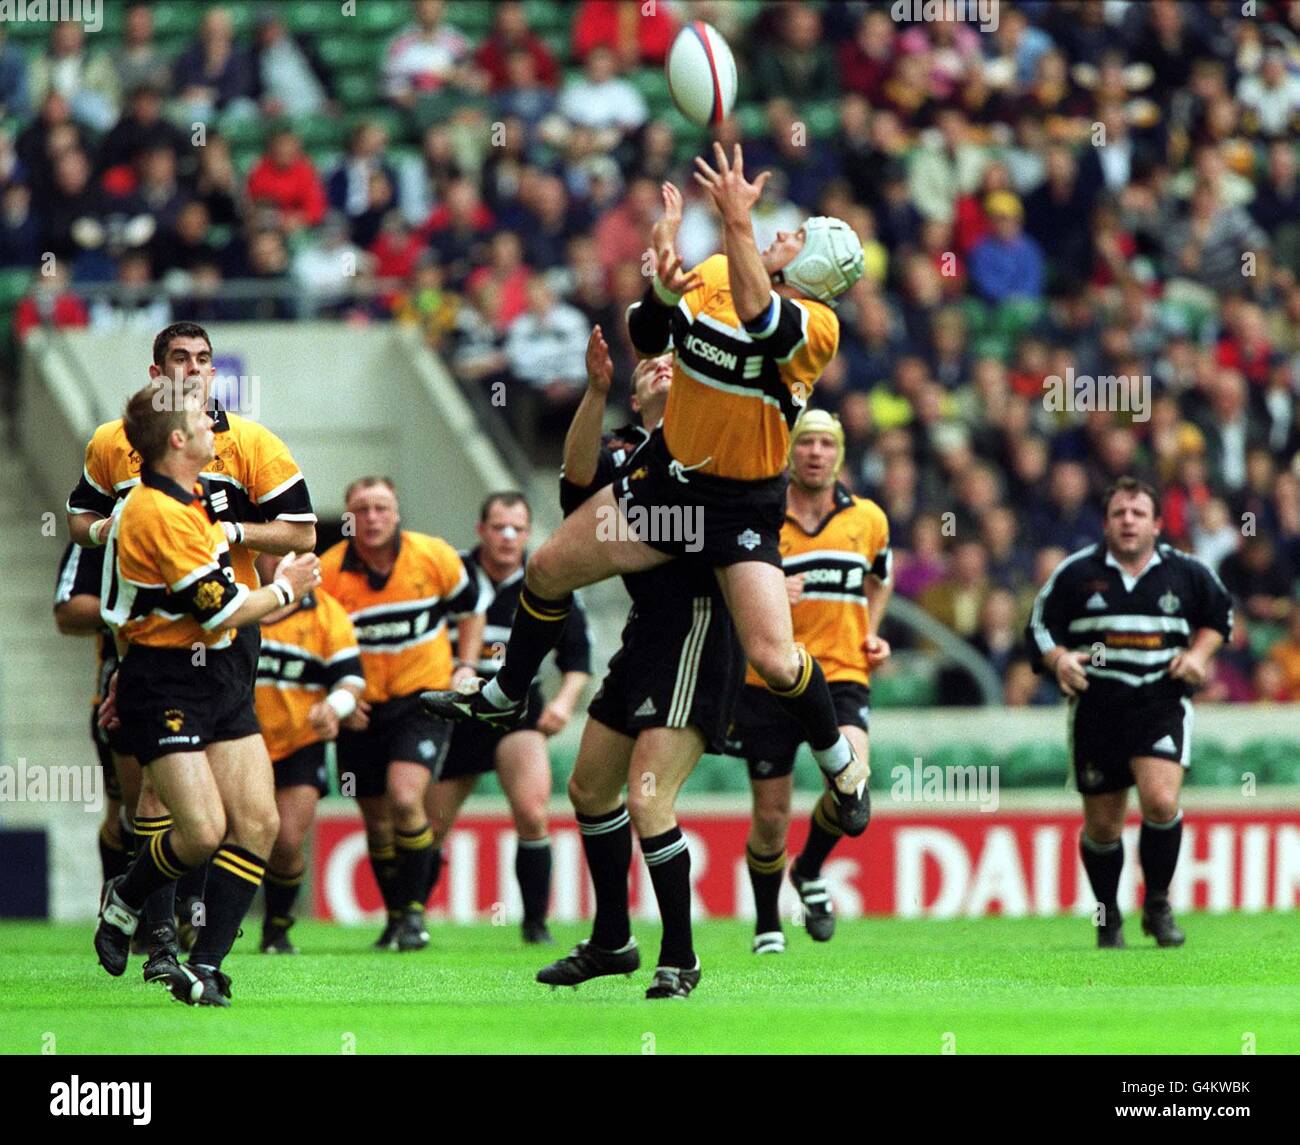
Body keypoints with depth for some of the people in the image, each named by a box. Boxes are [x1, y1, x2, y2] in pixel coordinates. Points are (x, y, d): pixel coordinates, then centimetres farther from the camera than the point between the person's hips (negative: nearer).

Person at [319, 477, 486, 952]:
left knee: (404, 798, -20)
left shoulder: (435, 557, -8)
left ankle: (414, 911, -7)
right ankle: (396, 915, 24)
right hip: (362, 708, 2)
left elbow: (471, 610, 10)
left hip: (424, 695, -2)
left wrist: (465, 668, 1)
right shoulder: (327, 573, -10)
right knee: (377, 819, 6)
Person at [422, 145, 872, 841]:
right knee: (548, 569, 9)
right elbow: (645, 339, -5)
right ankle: (505, 698, 34)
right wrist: (664, 286, -25)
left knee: (772, 657, -17)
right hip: (668, 474, 6)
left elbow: (756, 316, -40)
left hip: (743, 505, -6)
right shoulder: (711, 275, -3)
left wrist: (737, 223, -49)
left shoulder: (817, 328, -21)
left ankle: (841, 764, 9)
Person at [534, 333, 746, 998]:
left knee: (647, 799, -16)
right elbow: (579, 474, -8)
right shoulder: (623, 451, 14)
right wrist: (595, 392, -19)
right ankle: (611, 943, 33)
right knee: (588, 789, 17)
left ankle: (680, 959, -4)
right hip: (647, 636, 7)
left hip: (699, 628, -7)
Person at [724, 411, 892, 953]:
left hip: (841, 675, 1)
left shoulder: (868, 518, 7)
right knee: (770, 817, 3)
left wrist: (872, 633, 10)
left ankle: (810, 870, 5)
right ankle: (766, 925, 27)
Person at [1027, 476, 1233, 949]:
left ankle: (1158, 904, -1)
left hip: (1162, 702, -1)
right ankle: (1108, 919, 28)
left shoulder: (1186, 573, 4)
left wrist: (1198, 653, 2)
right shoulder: (1075, 573, 0)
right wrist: (1059, 660, -13)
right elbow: (1040, 627, 6)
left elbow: (1218, 615, 20)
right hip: (1097, 709, 1)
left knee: (1160, 802, -22)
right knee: (1102, 825, 5)